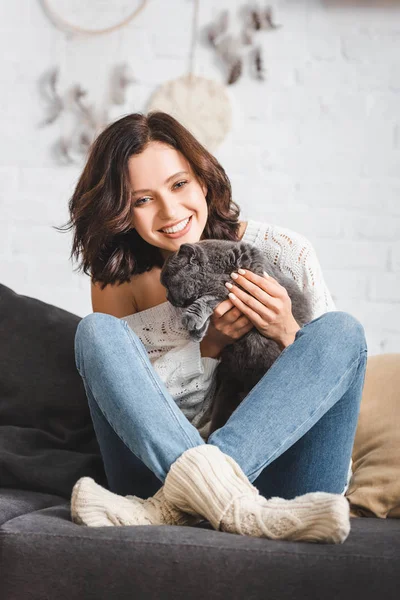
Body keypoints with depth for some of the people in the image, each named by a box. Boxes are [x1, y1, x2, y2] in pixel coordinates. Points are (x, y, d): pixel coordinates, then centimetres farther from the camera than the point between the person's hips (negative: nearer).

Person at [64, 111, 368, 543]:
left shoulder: (282, 252, 2)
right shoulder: (118, 281, 7)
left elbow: (331, 369, 6)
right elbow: (125, 396, 1)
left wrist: (286, 334, -15)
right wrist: (209, 346, -12)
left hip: (275, 469, 0)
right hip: (157, 462, 1)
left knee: (343, 329, -20)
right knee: (96, 330, -16)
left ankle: (179, 500, -36)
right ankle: (224, 496, -40)